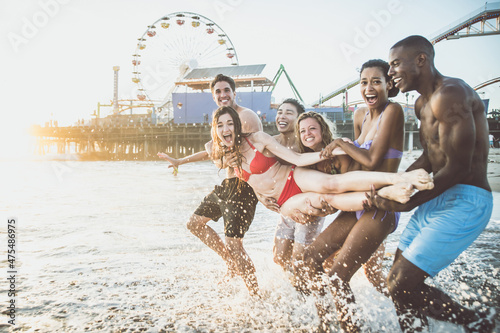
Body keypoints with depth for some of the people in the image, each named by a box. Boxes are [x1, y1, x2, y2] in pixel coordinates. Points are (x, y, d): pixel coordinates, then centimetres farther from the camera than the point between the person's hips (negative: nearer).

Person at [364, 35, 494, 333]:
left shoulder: (449, 94, -16)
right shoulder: (423, 104, 16)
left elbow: (457, 168, -21)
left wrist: (409, 204, -12)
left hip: (466, 200, -10)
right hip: (438, 198, 10)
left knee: (402, 285, -11)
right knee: (399, 280, 9)